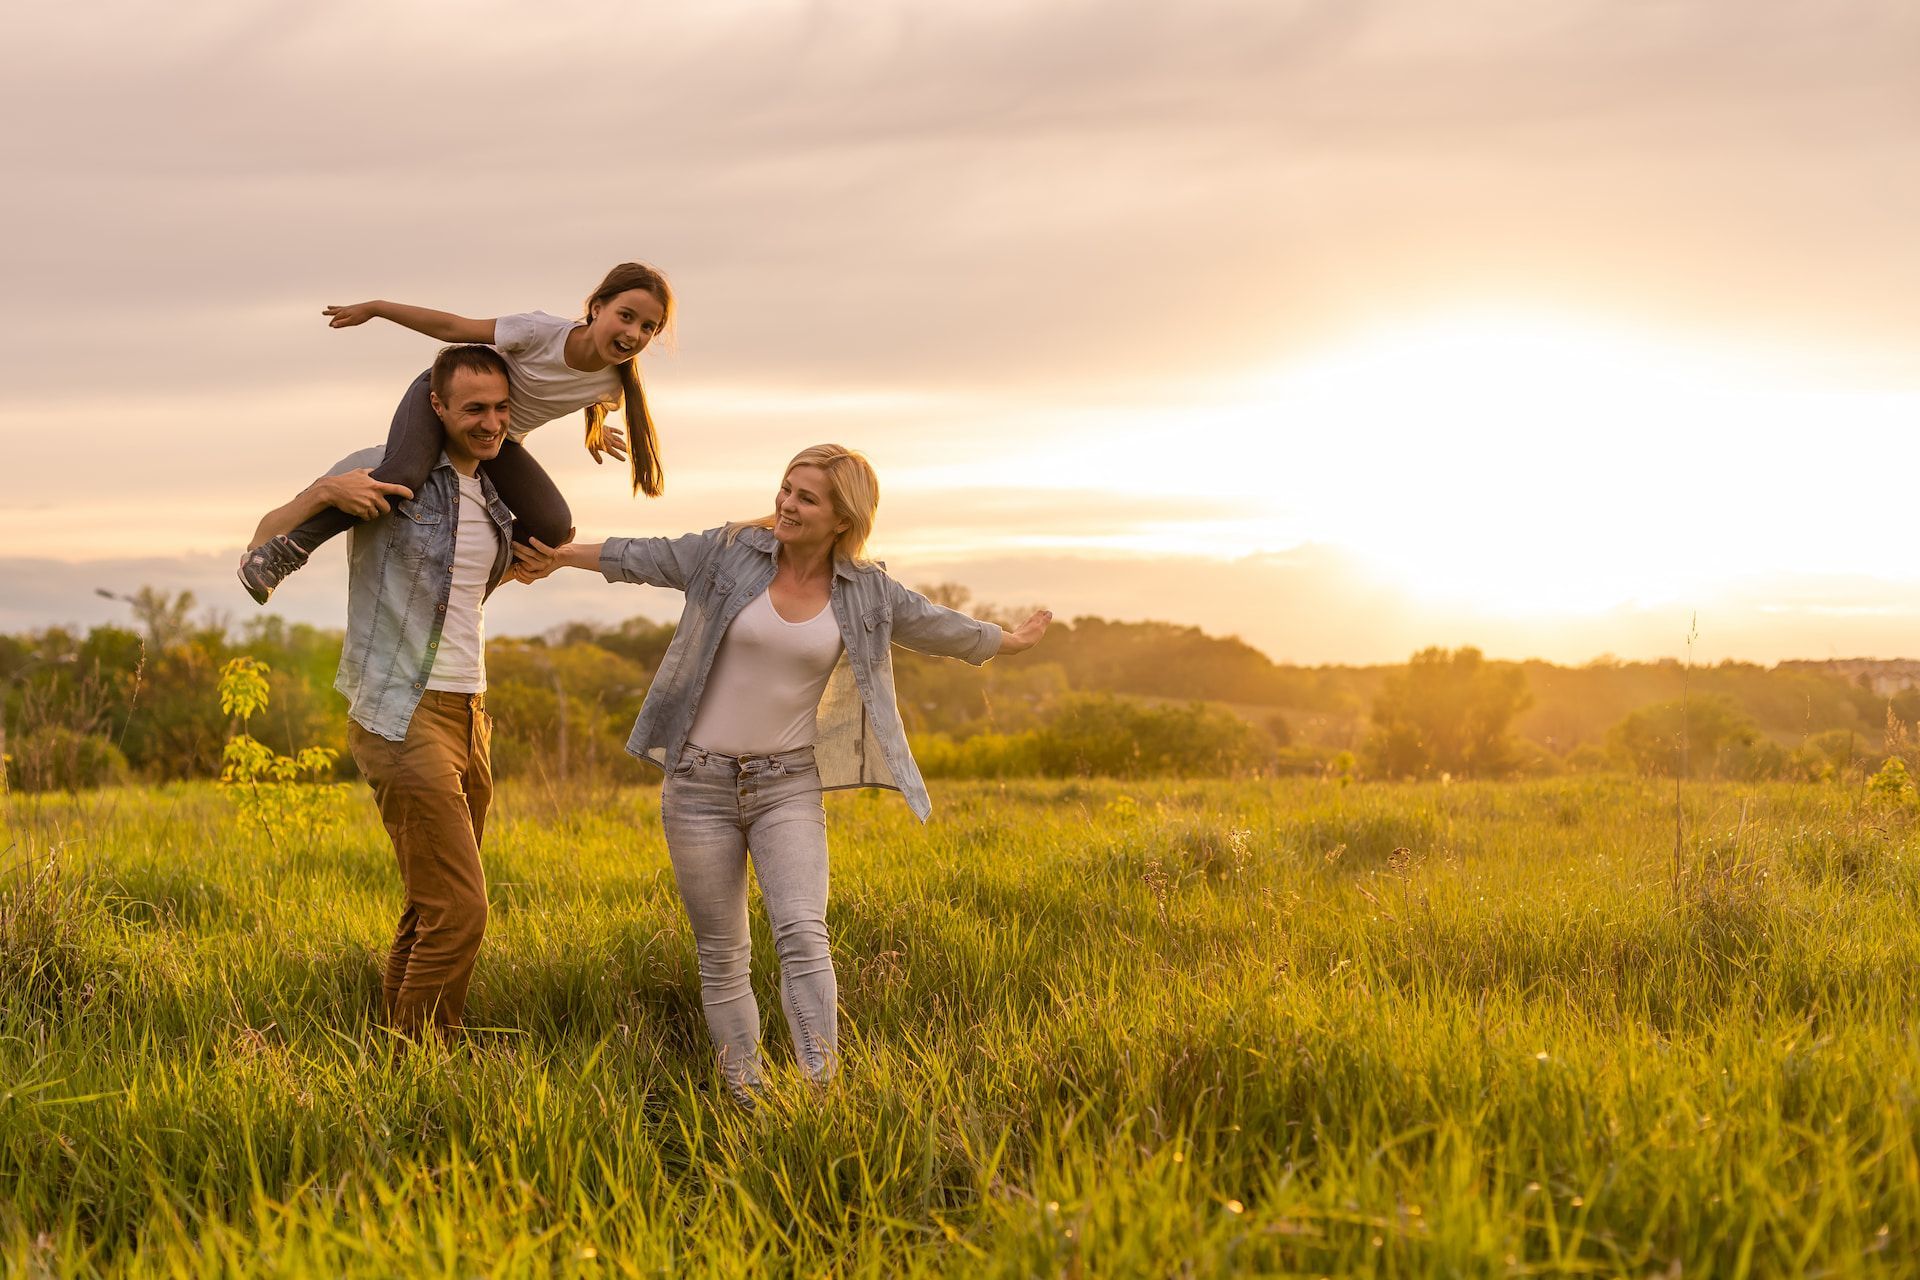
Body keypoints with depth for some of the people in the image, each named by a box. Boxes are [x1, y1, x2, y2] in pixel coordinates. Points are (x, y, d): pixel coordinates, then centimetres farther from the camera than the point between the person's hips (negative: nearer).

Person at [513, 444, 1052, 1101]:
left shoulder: (866, 591, 1)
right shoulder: (730, 552, -3)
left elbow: (939, 626, 16)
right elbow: (642, 557, 9)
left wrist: (1008, 641, 30)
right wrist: (563, 554, 18)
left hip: (788, 786, 0)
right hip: (701, 782, 0)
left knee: (802, 934, -20)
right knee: (722, 958, 3)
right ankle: (746, 1100, 11)